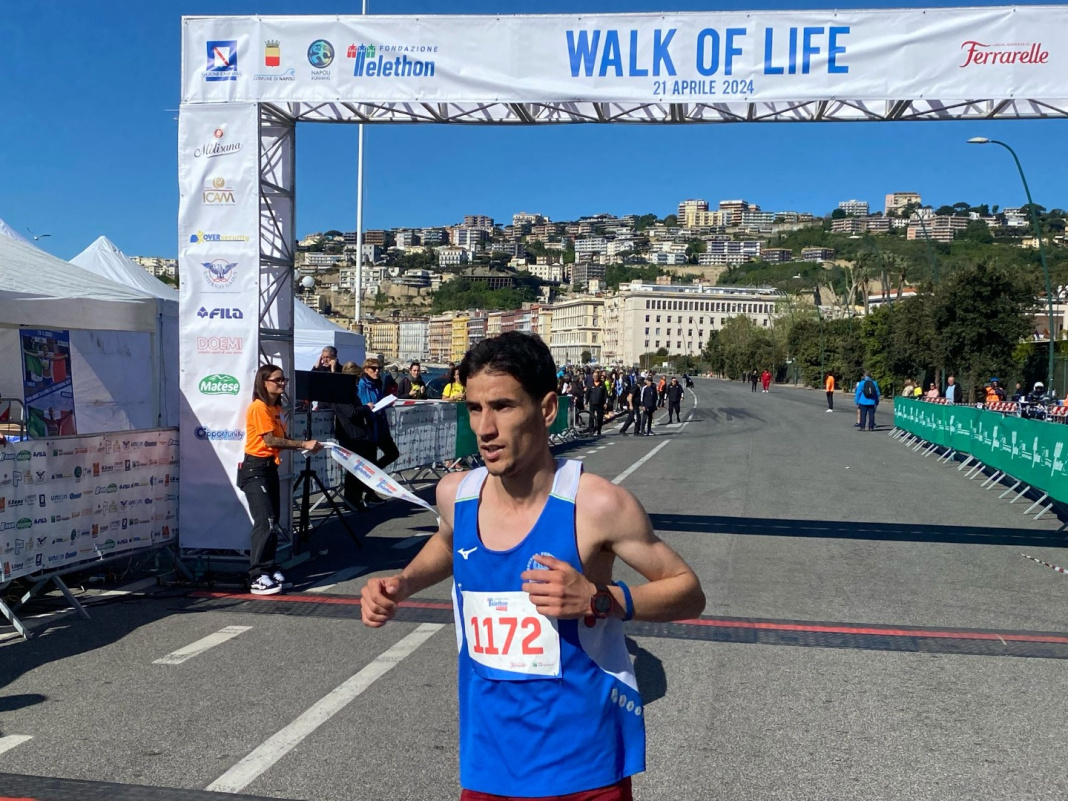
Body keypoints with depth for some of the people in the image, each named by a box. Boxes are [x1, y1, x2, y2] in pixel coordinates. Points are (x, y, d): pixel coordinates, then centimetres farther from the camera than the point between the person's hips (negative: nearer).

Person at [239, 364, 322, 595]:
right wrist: (303, 444, -20)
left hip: (270, 468, 9)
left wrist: (303, 445, -5)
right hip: (255, 469, -9)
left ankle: (268, 569, 21)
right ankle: (257, 578, -10)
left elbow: (280, 439, 9)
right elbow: (270, 440, -20)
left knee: (273, 521, 12)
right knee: (265, 522, -13)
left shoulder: (276, 408, 13)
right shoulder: (259, 407, -14)